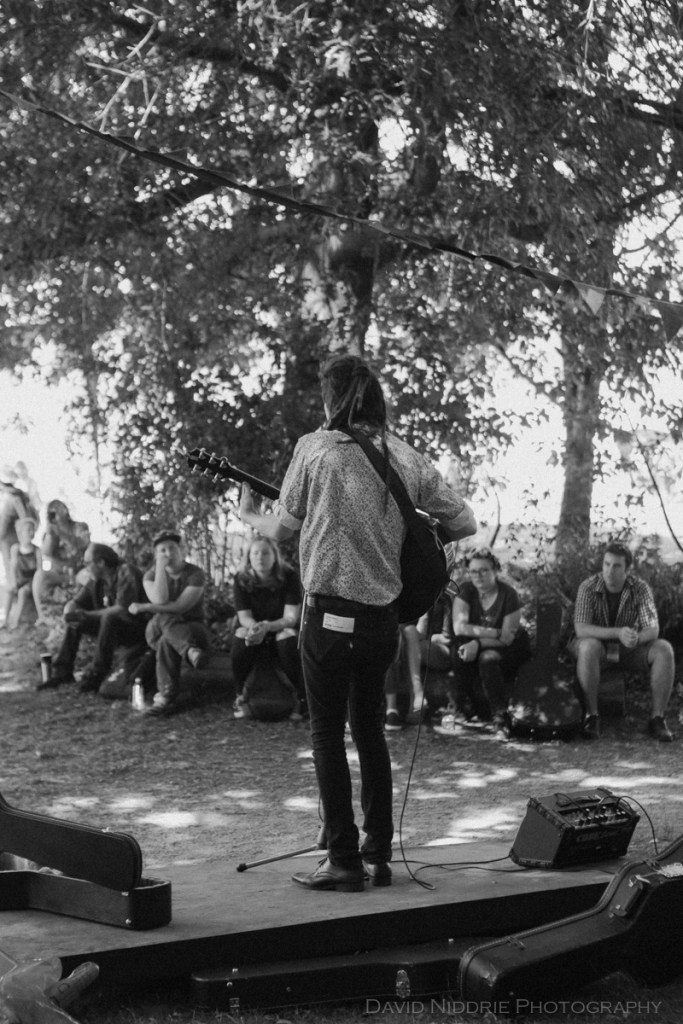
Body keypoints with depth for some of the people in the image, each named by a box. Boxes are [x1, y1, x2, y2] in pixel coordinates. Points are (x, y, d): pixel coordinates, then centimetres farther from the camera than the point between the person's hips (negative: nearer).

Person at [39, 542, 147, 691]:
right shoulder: (97, 579, 3)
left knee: (109, 618, -35)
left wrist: (87, 615, -25)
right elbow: (74, 602, 7)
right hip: (113, 627, 8)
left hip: (138, 629, -8)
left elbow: (123, 610, -31)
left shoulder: (126, 573, -21)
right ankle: (62, 672, 0)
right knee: (74, 621, 1)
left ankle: (95, 676, -30)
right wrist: (69, 612, -19)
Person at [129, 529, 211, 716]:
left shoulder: (195, 574, -7)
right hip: (157, 630, 2)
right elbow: (159, 600, -20)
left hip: (193, 629, -2)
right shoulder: (151, 575, 3)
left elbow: (181, 606, -20)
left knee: (167, 642, -37)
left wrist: (144, 607, -16)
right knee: (164, 618, -34)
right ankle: (191, 651, -57)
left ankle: (166, 698, -46)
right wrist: (161, 566, -17)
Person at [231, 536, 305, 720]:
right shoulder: (241, 579, -10)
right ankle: (240, 697, -18)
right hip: (253, 627, 1)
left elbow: (291, 617, -19)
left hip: (282, 628, -1)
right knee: (241, 636, -32)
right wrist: (254, 627, -38)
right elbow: (244, 617, -13)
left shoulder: (289, 577, -15)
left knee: (288, 638, -35)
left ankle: (303, 697, -22)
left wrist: (268, 627, -39)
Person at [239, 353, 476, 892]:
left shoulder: (314, 448, -6)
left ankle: (345, 860, 3)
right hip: (385, 615, 5)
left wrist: (249, 513, 22)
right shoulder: (406, 458, 5)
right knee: (370, 729, 16)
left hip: (331, 613, -5)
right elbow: (465, 523, 7)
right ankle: (378, 855, 20)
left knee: (328, 733, 3)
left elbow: (282, 528, 1)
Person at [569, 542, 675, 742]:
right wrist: (618, 633, -38)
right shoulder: (588, 588, -18)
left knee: (664, 650, -23)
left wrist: (636, 638, -41)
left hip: (627, 650, 3)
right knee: (589, 647, -38)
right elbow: (581, 629, -26)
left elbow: (653, 630, -17)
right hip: (595, 645, -3)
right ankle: (591, 715, -29)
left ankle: (657, 719, -17)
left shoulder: (640, 589, -12)